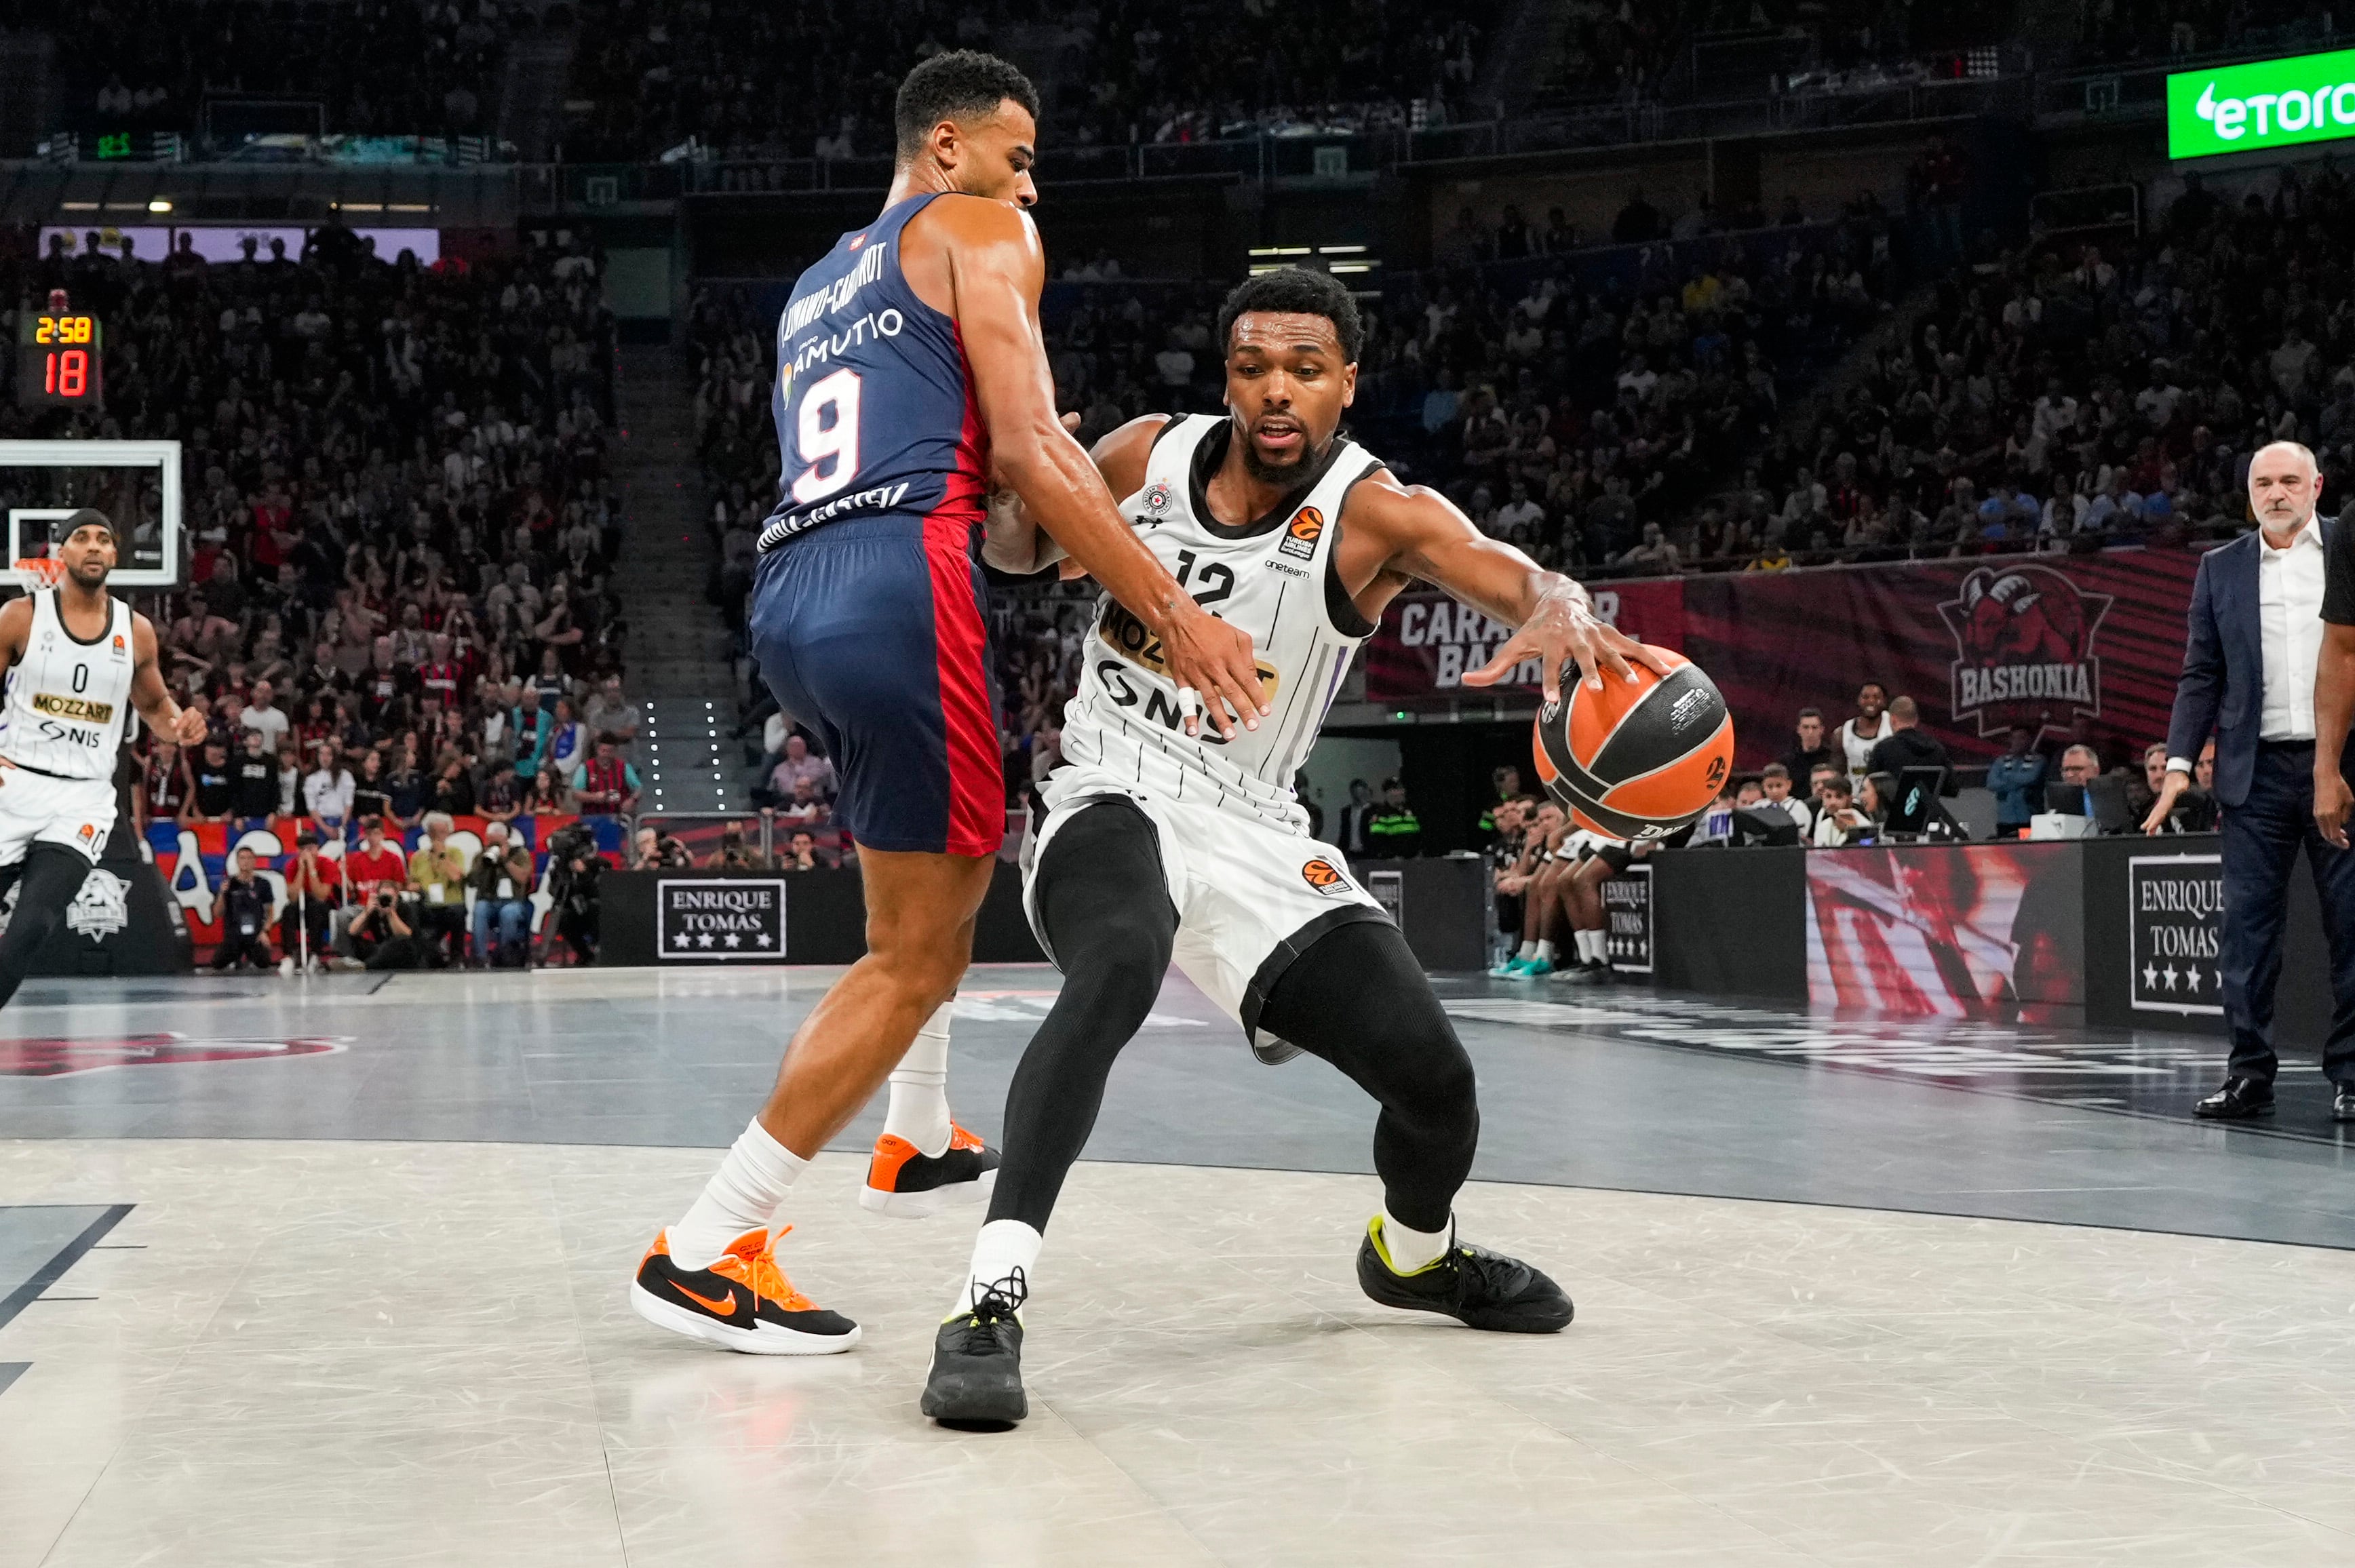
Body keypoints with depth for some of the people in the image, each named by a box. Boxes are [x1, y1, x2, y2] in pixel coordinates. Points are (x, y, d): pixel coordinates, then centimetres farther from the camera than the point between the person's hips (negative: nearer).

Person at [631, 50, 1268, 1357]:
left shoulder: (813, 292, 31)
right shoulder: (978, 230, 8)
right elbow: (1026, 447, -5)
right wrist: (1176, 617, -6)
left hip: (787, 597, 9)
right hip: (898, 587, -9)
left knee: (955, 860, 32)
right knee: (915, 955, -4)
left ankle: (916, 1140, 39)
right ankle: (703, 1252, -7)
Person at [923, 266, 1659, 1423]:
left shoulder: (1374, 514, -11)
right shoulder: (1146, 455, -3)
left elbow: (1512, 574, -30)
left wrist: (1560, 611, -55)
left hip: (1252, 832, 2)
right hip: (1113, 798, -1)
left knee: (1436, 1077, -4)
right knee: (1118, 968, -37)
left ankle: (1413, 1254, 35)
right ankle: (988, 1305, -42)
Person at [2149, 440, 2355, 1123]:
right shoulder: (2221, 569, 12)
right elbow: (2201, 675, 11)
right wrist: (2179, 762, 2)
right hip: (2257, 772, 2)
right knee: (2247, 924, 1)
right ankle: (2250, 1074, 6)